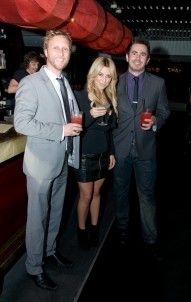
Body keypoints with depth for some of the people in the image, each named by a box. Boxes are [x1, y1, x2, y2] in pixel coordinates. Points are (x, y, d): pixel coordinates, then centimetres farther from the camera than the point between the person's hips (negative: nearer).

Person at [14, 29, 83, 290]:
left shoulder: (65, 82, 10)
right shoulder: (30, 83, -14)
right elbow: (21, 123, -22)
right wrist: (61, 130, -23)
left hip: (63, 160, 7)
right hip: (42, 162, -7)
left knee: (56, 212, 21)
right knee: (38, 217, 6)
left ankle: (50, 250, 42)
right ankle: (34, 267, 25)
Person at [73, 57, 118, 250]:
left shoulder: (110, 97, 5)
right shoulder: (80, 96, -12)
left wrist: (112, 152, 13)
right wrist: (91, 115, -31)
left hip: (103, 154, 5)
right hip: (85, 155, -5)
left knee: (96, 192, 17)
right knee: (86, 195, 6)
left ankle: (94, 228, 33)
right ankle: (82, 230, 26)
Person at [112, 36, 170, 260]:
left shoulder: (158, 83, 2)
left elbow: (164, 111, 6)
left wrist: (156, 120, -14)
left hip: (145, 148, -1)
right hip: (120, 147, 1)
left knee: (147, 194, 5)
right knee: (121, 191, 16)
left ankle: (150, 241, 19)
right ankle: (122, 229, 37)